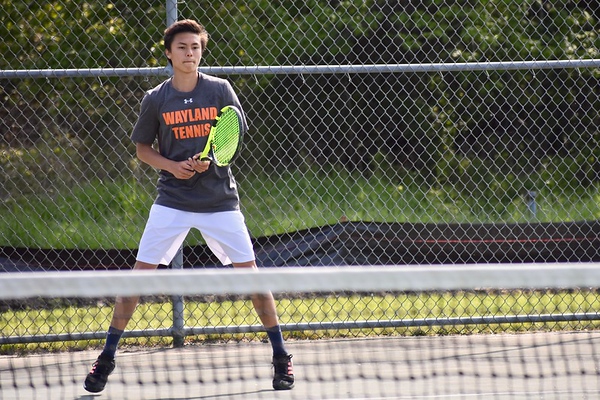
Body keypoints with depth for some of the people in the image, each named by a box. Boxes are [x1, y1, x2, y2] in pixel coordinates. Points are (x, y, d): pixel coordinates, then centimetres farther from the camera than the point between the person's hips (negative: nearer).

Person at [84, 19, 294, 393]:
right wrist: (171, 166, -10)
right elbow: (142, 148, 9)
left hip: (219, 198, 0)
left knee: (250, 273, -3)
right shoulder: (156, 99, -1)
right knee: (138, 275, -5)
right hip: (173, 200, 0)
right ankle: (107, 358, 5)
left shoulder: (220, 90, -2)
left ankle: (281, 356, 9)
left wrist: (210, 159, -16)